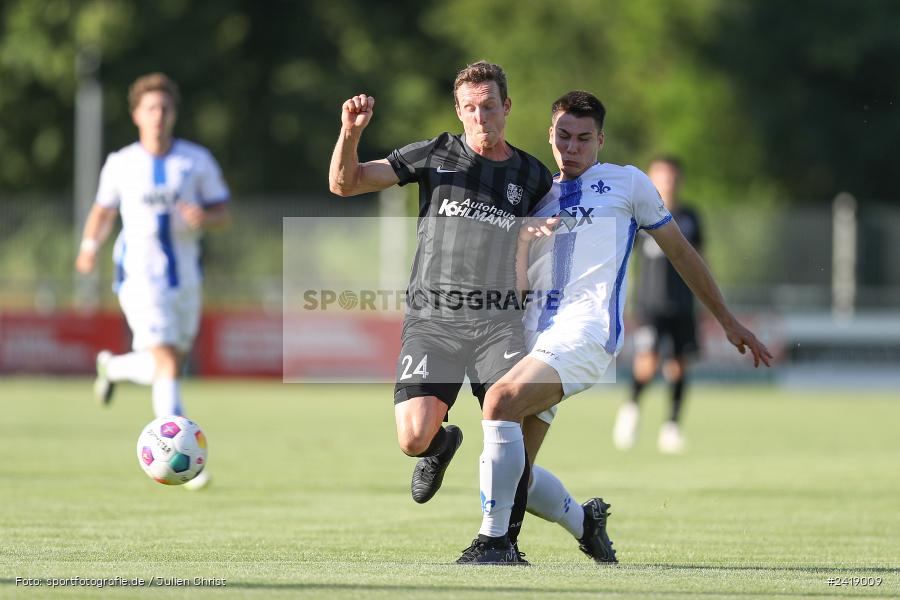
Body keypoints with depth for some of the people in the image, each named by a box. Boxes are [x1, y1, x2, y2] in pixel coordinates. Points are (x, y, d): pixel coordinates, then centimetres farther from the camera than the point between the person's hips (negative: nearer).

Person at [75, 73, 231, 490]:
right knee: (166, 364, -17)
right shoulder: (120, 164, 2)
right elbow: (104, 209, 15)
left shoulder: (197, 160, 3)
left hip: (185, 278, 3)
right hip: (140, 277, -3)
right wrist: (91, 245, -3)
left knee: (167, 368, 12)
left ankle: (113, 367, 45)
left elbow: (224, 214, 5)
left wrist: (204, 218, -18)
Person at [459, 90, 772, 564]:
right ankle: (585, 521, 26)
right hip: (533, 338, 6)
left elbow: (678, 250, 19)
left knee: (502, 399, -31)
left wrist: (728, 322, 22)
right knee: (512, 472, -4)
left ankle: (492, 540, -26)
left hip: (586, 330, -6)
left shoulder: (627, 183, 11)